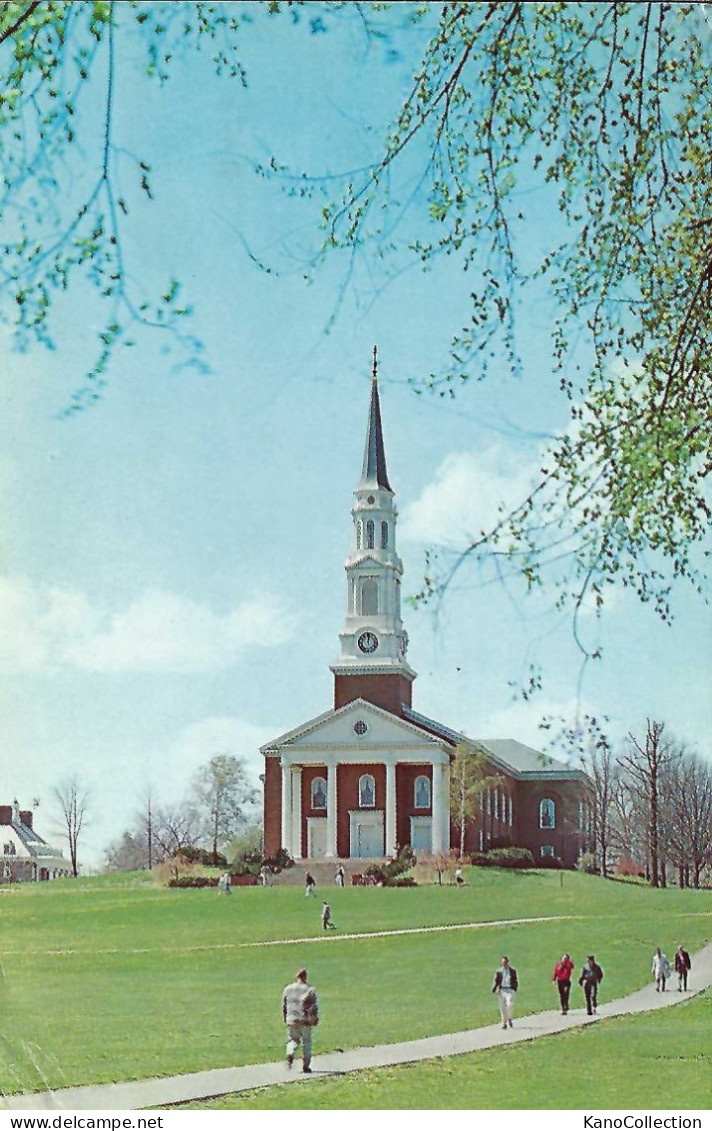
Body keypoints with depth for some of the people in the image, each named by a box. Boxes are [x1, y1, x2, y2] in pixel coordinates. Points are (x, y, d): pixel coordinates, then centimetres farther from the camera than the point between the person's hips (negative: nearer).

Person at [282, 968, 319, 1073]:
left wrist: (285, 1019, 20)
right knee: (306, 1041, 9)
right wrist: (315, 1019, 1)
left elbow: (284, 1006, 12)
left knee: (293, 1039, 16)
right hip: (305, 1020, -2)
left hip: (291, 1020, 2)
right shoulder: (310, 989, -2)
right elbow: (314, 1006, -6)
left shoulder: (287, 989, 8)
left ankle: (290, 1053, -14)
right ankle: (306, 1065, 8)